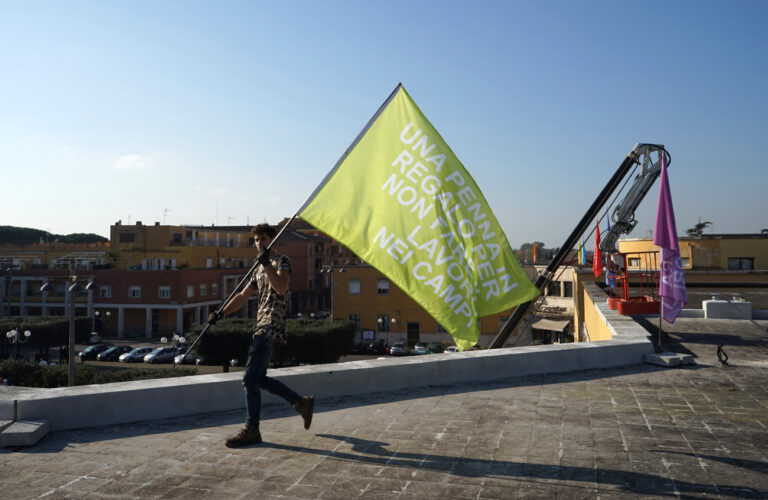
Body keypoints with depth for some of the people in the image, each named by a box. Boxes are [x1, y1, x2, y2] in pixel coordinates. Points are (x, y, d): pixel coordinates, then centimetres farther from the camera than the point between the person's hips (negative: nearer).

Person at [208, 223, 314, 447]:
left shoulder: (281, 261, -1)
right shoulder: (260, 269, 25)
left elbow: (282, 288, -19)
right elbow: (243, 296, 24)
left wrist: (267, 264, -22)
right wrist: (221, 313, 14)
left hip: (271, 326, -9)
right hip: (262, 327, 9)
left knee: (250, 378, -12)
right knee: (259, 379, 12)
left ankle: (251, 430, -5)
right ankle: (302, 402, 23)